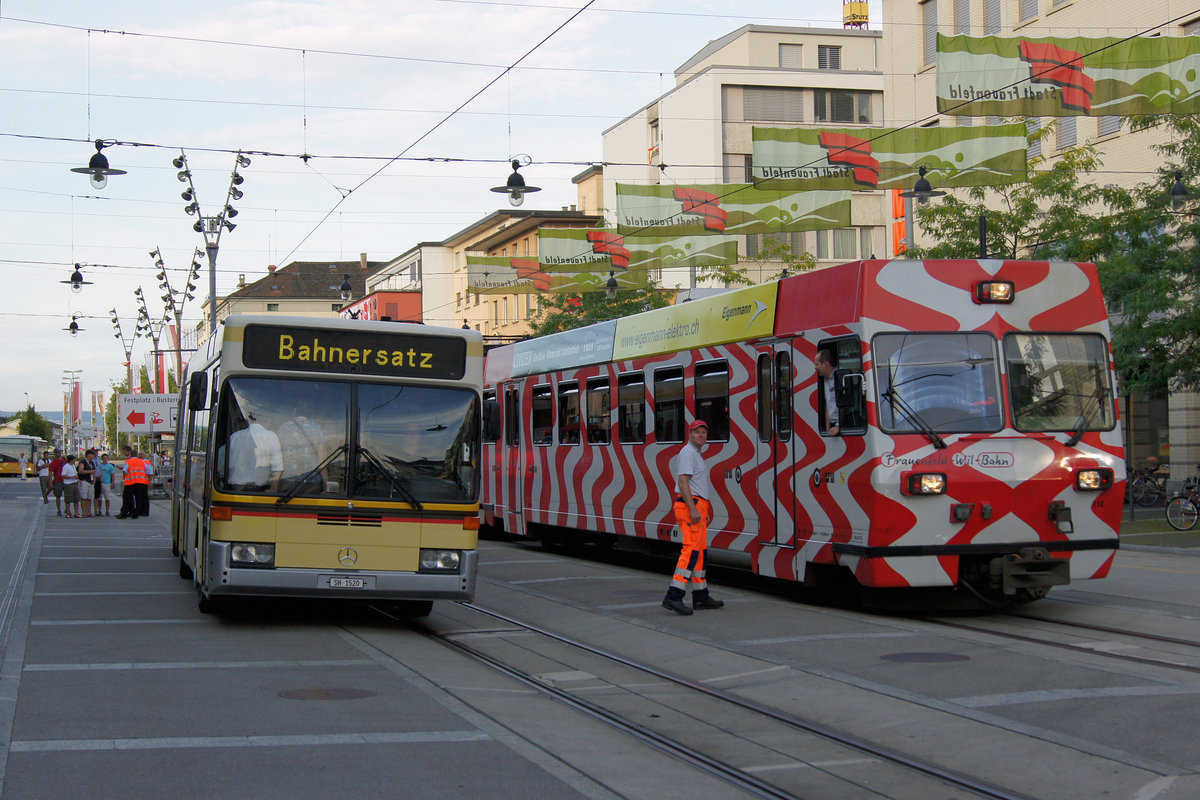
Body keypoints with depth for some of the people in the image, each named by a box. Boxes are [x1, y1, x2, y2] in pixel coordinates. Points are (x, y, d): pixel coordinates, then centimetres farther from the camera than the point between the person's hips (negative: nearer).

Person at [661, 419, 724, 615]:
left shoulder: (697, 454, 23)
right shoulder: (687, 452, -9)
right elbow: (682, 481, -19)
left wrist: (704, 511, 27)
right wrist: (693, 508, -25)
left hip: (697, 508, 11)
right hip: (690, 505, -11)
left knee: (699, 551, 13)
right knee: (691, 550, -17)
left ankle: (701, 596, 18)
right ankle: (674, 597, -23)